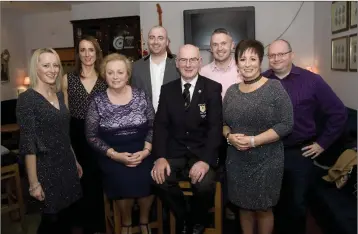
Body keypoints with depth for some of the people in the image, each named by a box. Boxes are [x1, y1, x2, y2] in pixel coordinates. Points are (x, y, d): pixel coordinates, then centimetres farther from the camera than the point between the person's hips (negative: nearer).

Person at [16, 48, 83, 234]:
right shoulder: (27, 99, -15)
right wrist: (34, 182, -17)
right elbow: (28, 144, -17)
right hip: (46, 169, -6)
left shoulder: (59, 95, 6)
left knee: (69, 215, 17)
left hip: (67, 165, 7)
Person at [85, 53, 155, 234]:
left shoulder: (141, 96, 1)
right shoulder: (97, 101, -2)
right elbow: (91, 136, -2)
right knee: (124, 180, -26)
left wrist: (145, 151, -11)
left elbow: (152, 127, 4)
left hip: (141, 153, 1)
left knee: (145, 179, -25)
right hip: (112, 155, -1)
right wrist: (115, 155, -13)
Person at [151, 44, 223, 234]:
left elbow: (215, 127, -9)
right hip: (174, 152, 2)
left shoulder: (213, 88, -1)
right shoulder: (167, 90, 7)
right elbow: (161, 125, 1)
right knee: (160, 179, -26)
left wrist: (206, 160, -23)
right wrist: (160, 157, -15)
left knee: (205, 184, -29)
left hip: (201, 153, -2)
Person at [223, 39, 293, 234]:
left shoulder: (274, 88, -8)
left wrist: (253, 141, -20)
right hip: (237, 161, 4)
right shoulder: (232, 91, 5)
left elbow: (286, 124, -13)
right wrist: (229, 136, -11)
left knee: (263, 208, 11)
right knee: (244, 206, 16)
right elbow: (223, 122, 11)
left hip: (266, 161, -4)